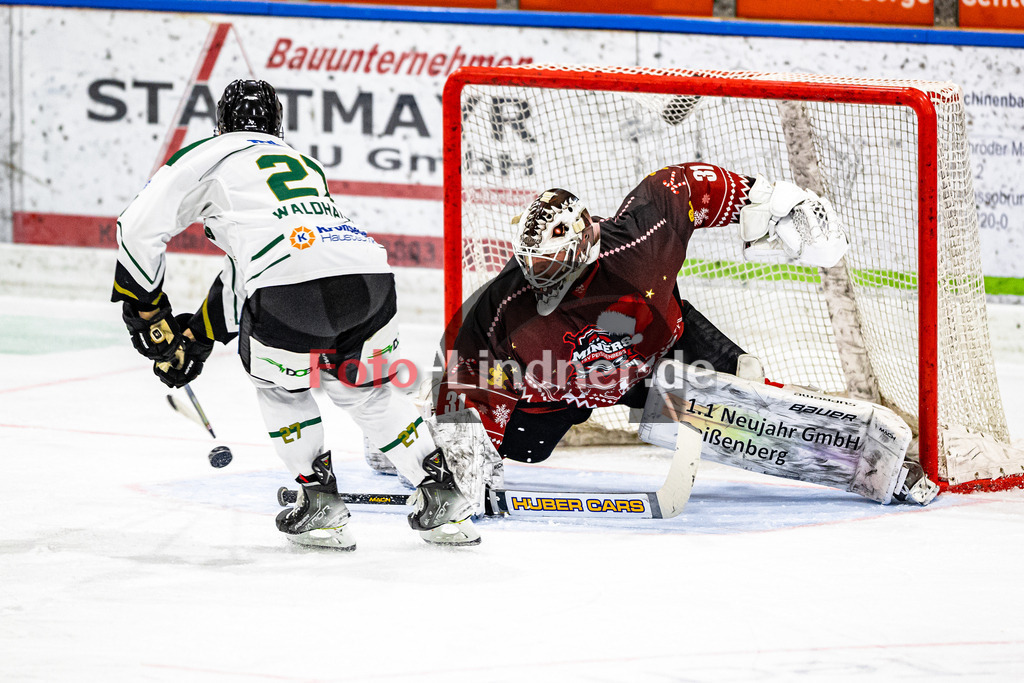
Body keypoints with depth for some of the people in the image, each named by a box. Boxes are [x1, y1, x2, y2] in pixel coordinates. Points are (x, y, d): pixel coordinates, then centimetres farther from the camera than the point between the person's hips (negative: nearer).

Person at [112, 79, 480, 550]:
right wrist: (196, 336, 45)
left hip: (295, 284, -5)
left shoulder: (208, 155, 22)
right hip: (371, 276, 5)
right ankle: (444, 498, 23)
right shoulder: (304, 164, 39)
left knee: (280, 384, 24)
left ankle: (320, 505, 20)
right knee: (365, 390, 28)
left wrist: (146, 308, 25)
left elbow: (140, 226, 14)